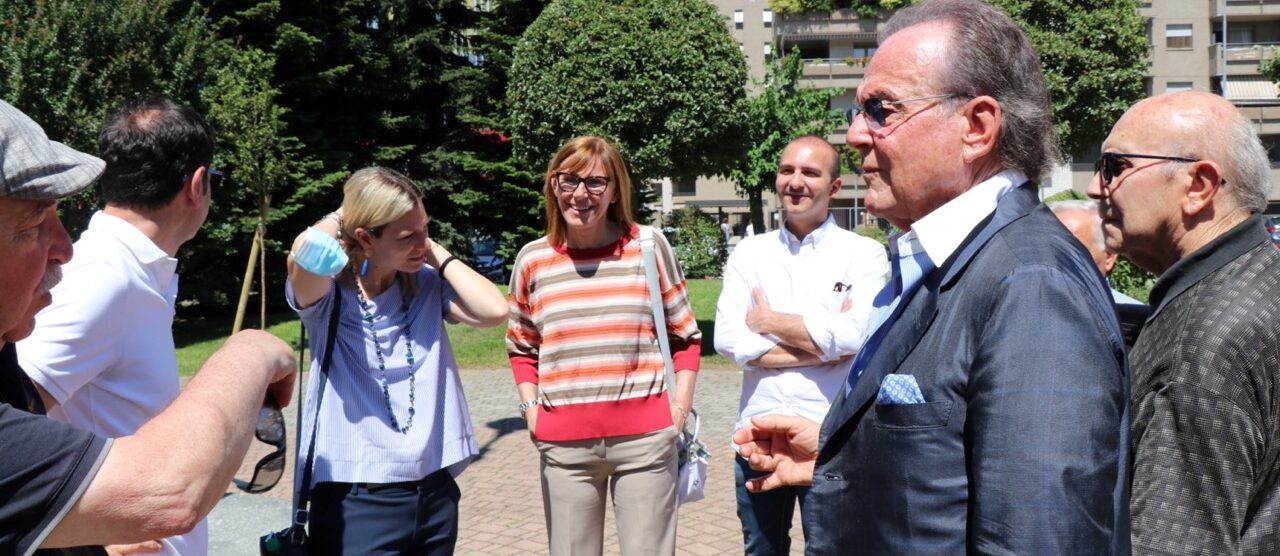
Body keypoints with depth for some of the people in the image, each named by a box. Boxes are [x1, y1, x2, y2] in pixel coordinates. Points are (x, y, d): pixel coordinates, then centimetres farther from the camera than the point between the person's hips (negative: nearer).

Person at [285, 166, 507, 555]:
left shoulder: (427, 283, 4)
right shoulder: (328, 293, -7)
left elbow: (493, 310, -11)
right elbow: (305, 255, -29)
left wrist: (438, 254, -3)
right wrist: (338, 217, -9)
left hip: (434, 490, 5)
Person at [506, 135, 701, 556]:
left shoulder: (649, 247, 0)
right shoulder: (532, 260, 4)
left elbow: (686, 335, 8)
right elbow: (521, 348, 17)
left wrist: (681, 406, -1)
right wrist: (530, 407, 4)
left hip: (645, 437, -1)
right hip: (564, 443, 2)